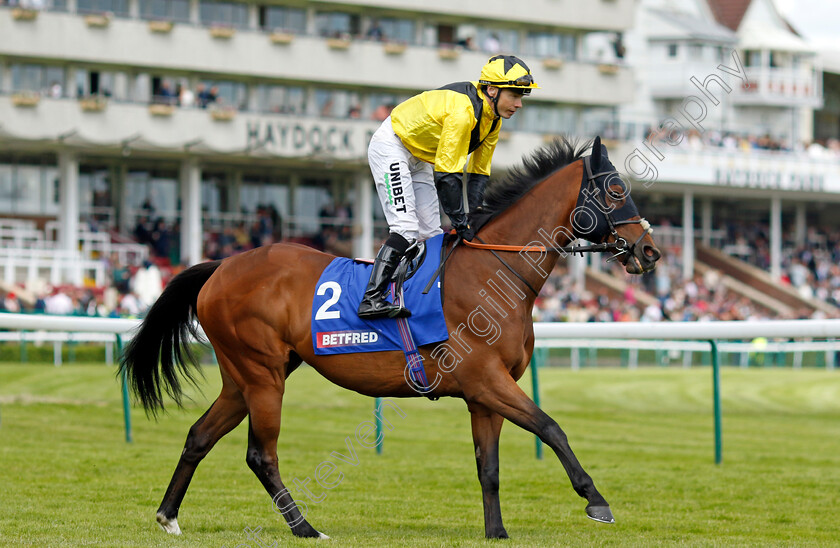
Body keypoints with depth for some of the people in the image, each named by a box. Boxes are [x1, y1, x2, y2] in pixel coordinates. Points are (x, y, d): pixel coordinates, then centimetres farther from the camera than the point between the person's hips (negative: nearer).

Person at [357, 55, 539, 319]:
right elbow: (446, 174, -33)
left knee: (431, 233, 6)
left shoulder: (493, 120, -3)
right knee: (406, 228, -21)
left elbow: (479, 173, 3)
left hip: (420, 159, 10)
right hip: (392, 146, -10)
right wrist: (462, 224, -29)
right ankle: (371, 299, -25)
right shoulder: (463, 110, -32)